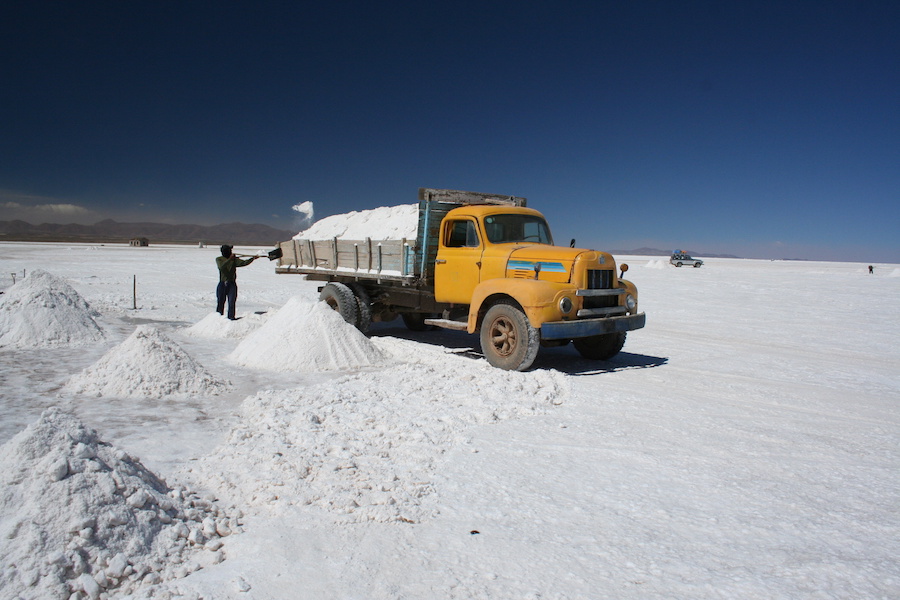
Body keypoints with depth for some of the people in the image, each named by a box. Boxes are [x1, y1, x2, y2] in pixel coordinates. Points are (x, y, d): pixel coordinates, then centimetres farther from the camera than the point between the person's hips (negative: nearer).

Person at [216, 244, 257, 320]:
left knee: (232, 303, -4)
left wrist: (253, 258, -19)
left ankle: (231, 317, 2)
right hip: (222, 284, -1)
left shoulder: (234, 259, 5)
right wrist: (230, 259, -22)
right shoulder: (219, 259, 0)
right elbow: (221, 267, -20)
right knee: (220, 302, 4)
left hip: (232, 284, 1)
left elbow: (244, 262, -8)